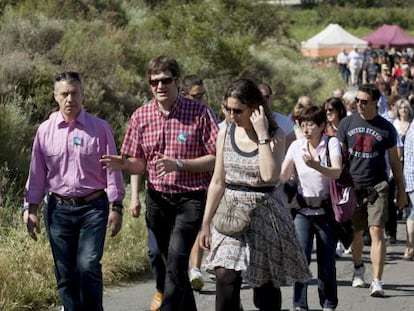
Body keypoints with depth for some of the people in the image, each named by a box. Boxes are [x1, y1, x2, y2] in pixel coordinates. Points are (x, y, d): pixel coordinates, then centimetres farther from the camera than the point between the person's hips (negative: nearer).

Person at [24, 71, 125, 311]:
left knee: (88, 266, -15)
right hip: (59, 209, 3)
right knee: (65, 273, 5)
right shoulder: (45, 131, 6)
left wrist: (116, 208, -2)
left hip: (93, 208, -3)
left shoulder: (100, 128, 0)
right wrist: (32, 210, 8)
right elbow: (37, 174, 10)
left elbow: (112, 169, 1)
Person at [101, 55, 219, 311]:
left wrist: (178, 164, -20)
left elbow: (217, 158, -9)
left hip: (190, 198, -5)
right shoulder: (141, 116, 5)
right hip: (157, 199, 5)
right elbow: (140, 164, 11)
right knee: (174, 266, 14)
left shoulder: (199, 113, -7)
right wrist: (123, 164, -12)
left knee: (177, 260, -19)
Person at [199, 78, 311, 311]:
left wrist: (262, 134, -20)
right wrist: (206, 223, 8)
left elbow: (269, 175, -23)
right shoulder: (226, 134, 3)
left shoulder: (275, 135, -7)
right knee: (226, 278, -14)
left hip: (263, 215, -2)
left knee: (266, 285, 6)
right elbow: (218, 182, 8)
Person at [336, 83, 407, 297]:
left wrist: (401, 190, 9)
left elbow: (394, 161, 8)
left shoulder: (386, 128, 1)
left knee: (376, 232, -12)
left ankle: (377, 282, -15)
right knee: (356, 233, 11)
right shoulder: (347, 123, 5)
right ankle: (358, 268, 38)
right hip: (352, 185, 2)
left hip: (377, 186, -2)